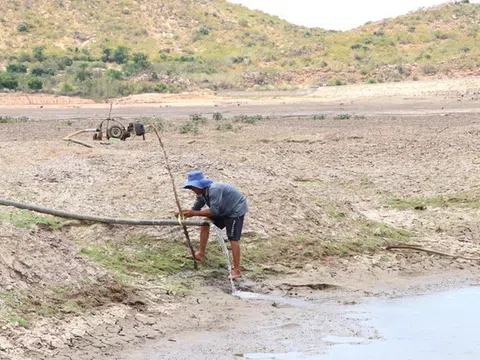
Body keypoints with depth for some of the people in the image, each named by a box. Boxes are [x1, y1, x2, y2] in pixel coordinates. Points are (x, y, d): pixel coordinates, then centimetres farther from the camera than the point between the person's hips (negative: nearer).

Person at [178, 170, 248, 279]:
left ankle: (236, 271, -16)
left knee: (233, 238, -16)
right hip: (224, 210, 10)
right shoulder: (201, 194, -3)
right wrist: (185, 213, -19)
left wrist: (194, 213, -35)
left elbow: (213, 211, -35)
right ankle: (201, 254, 15)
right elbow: (195, 208, 1)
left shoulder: (214, 190, -33)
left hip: (236, 209, -10)